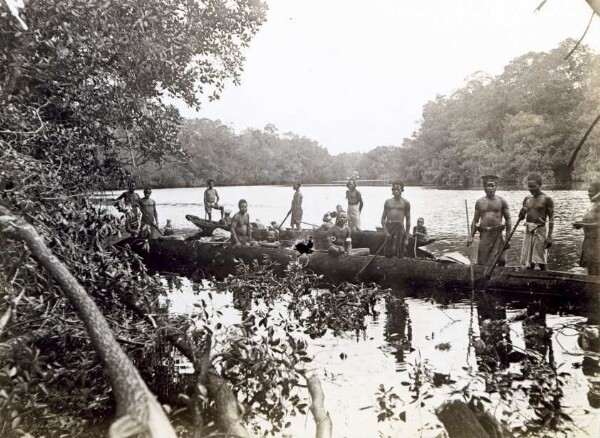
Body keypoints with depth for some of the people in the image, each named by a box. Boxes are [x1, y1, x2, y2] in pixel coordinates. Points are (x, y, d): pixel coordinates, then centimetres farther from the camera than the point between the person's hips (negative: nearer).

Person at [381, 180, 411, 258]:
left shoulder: (405, 203, 7)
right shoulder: (388, 202, 12)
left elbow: (408, 220, 10)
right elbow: (383, 218, 11)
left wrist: (406, 237, 7)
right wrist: (386, 231, -4)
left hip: (399, 227, -2)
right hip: (388, 226, 2)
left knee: (399, 254, -8)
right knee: (388, 254, 1)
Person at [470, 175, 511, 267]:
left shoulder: (501, 201, 4)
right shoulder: (479, 202, 9)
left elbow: (508, 219, 4)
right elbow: (475, 220, 13)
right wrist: (471, 236, 5)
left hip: (497, 234, -2)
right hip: (484, 234, 2)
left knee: (501, 261, -6)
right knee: (482, 263, 2)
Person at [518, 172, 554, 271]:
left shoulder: (546, 199, -5)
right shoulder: (527, 198, 10)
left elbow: (551, 219, -7)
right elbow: (521, 217, 15)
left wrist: (549, 236, -13)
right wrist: (522, 212, -9)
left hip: (540, 231, -5)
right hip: (528, 232, 5)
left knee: (541, 263, -1)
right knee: (528, 264, 6)